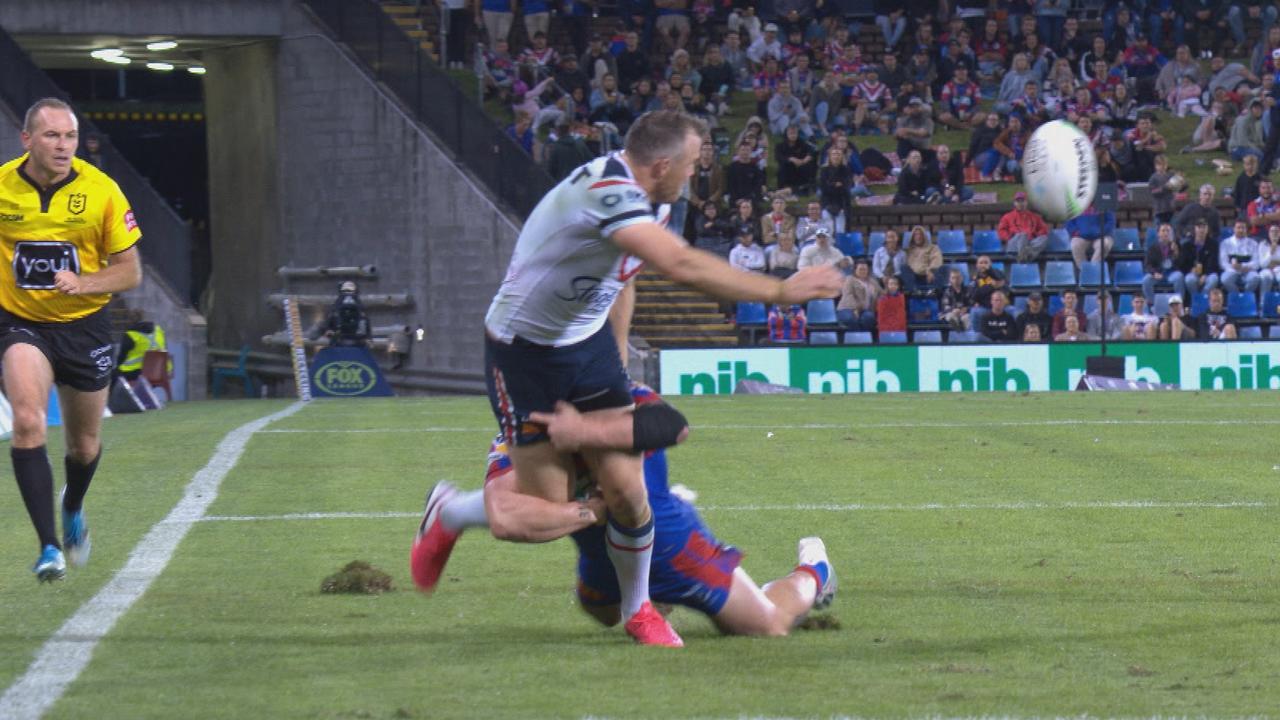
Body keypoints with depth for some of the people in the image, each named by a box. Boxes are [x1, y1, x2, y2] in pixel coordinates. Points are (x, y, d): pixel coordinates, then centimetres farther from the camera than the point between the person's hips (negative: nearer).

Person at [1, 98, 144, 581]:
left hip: (84, 324, 1)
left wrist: (82, 283, -22)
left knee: (84, 444, 14)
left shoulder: (101, 191, -11)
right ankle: (48, 546, -24)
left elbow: (130, 272, -6)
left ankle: (72, 511, 49)